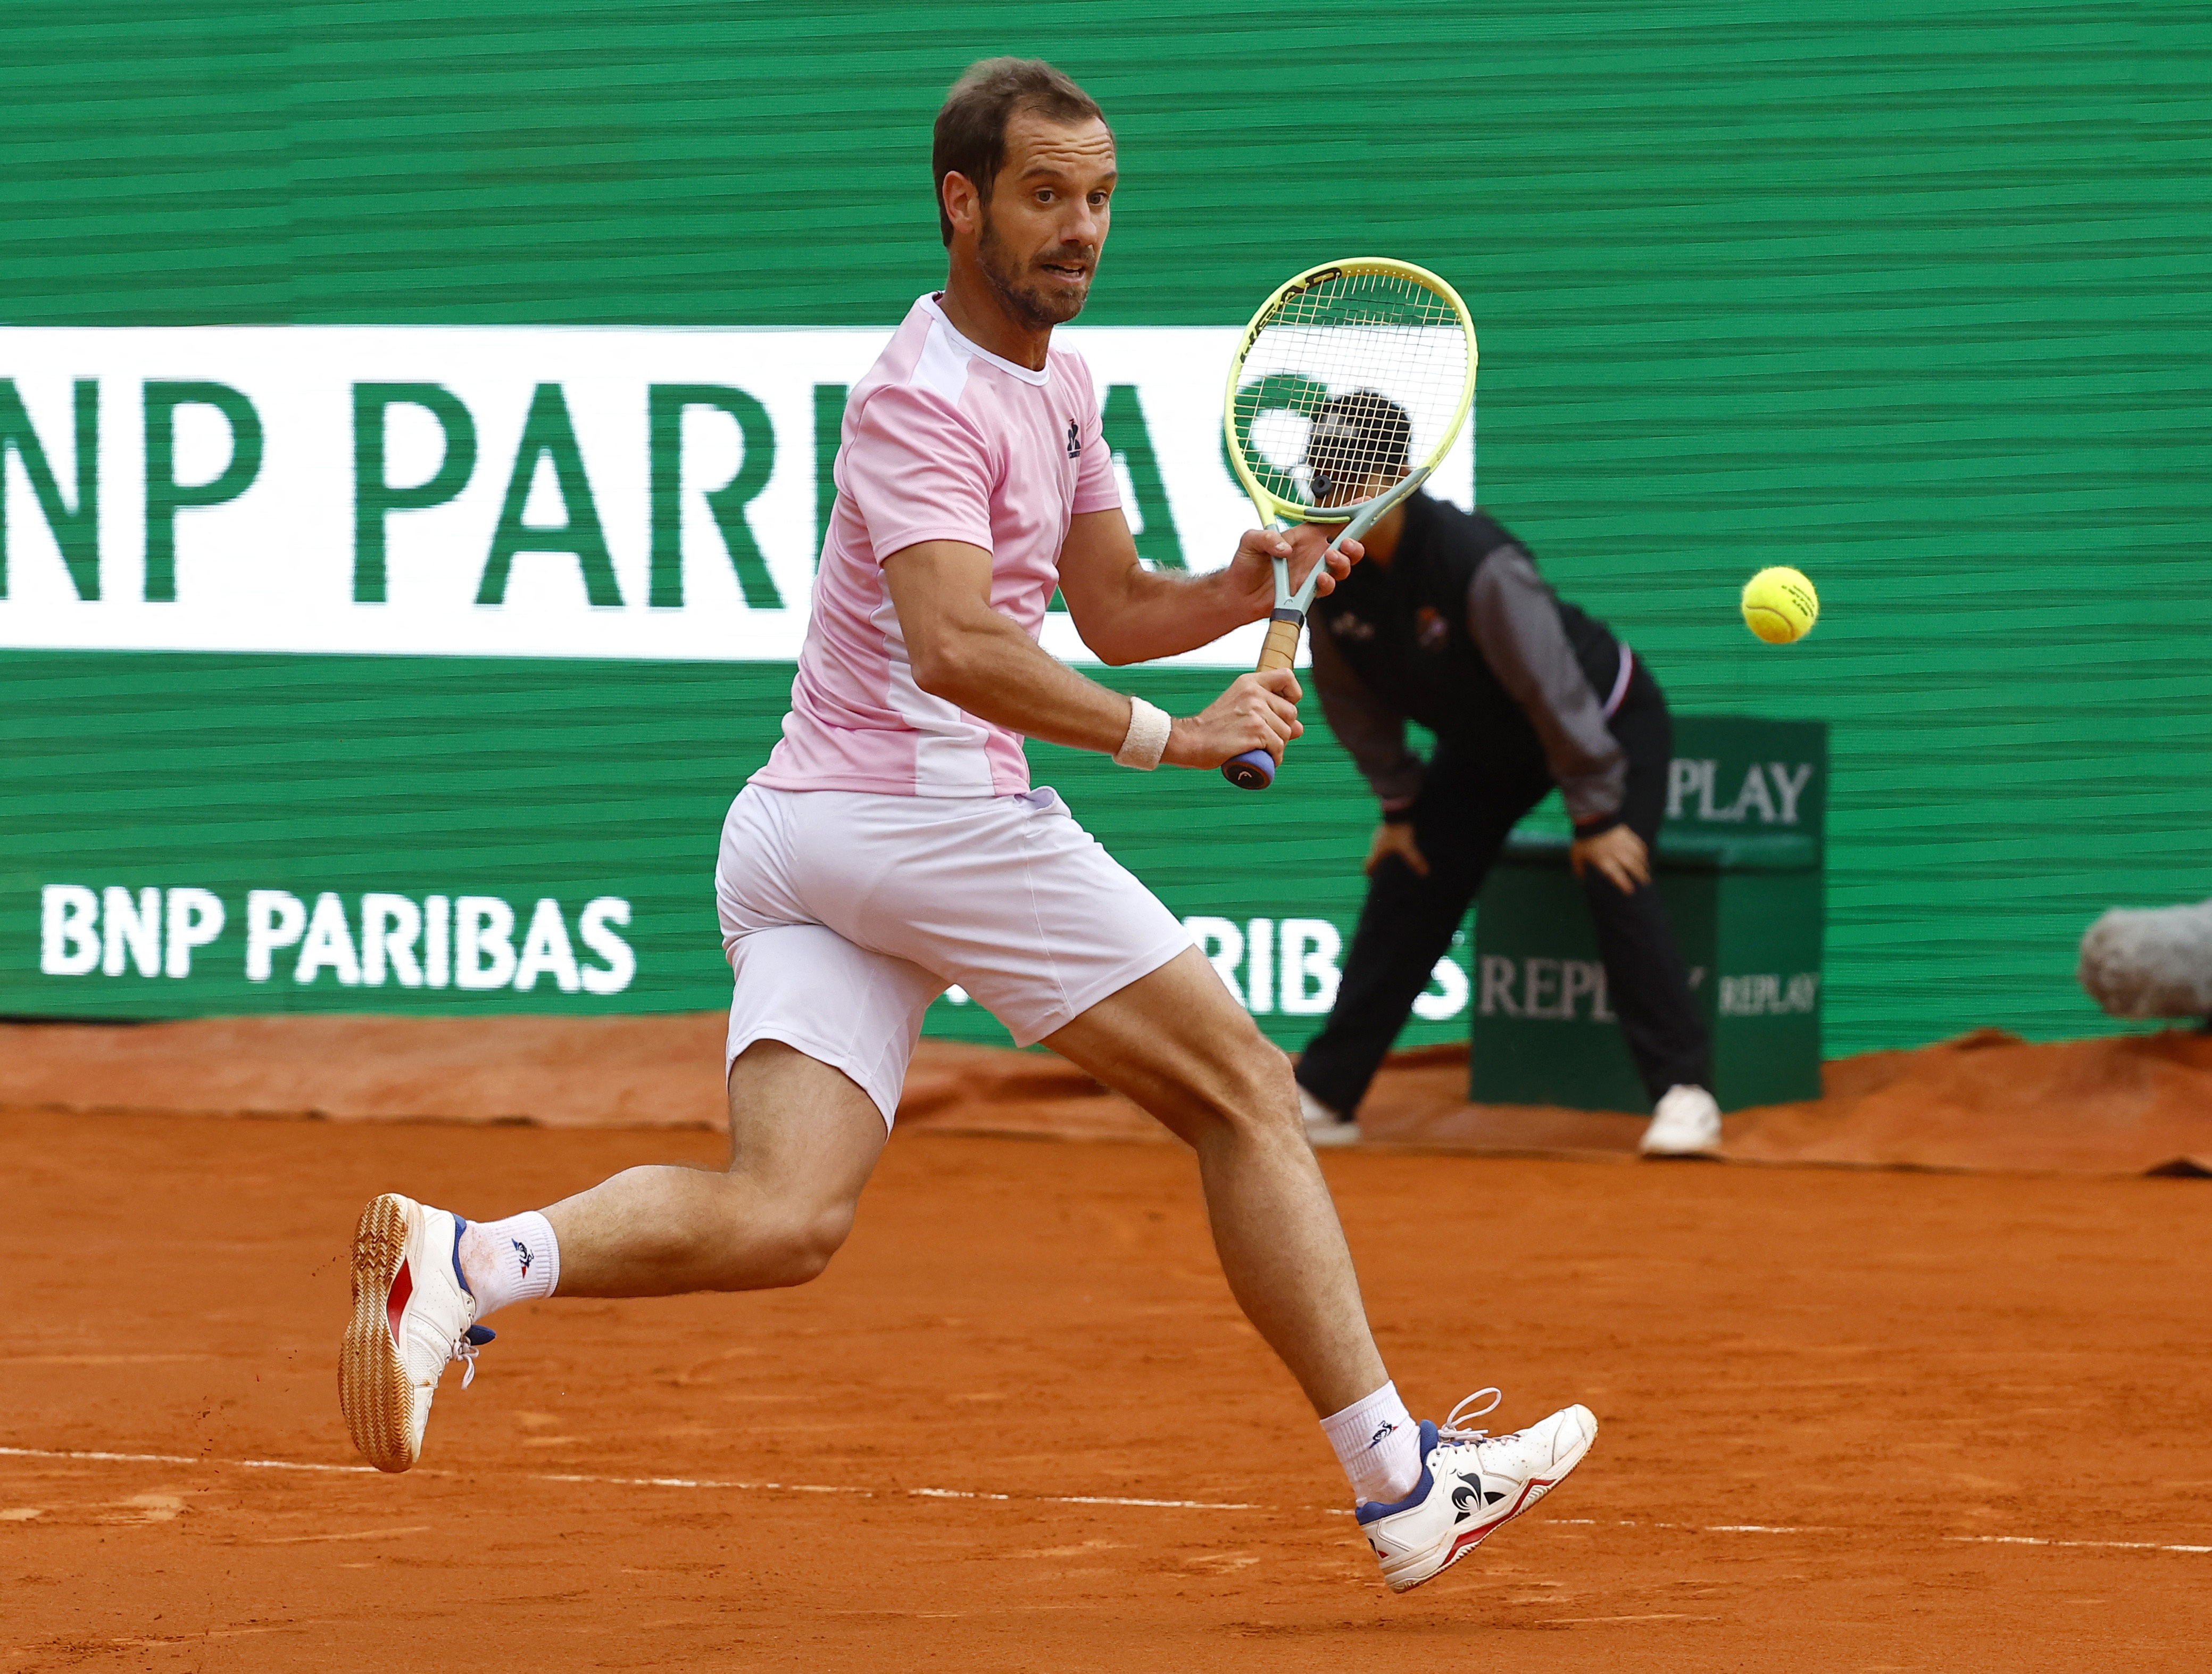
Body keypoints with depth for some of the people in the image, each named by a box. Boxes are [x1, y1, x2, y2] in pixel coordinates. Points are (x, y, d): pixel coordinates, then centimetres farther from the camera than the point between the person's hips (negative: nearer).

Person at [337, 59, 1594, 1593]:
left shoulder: (1058, 379, 19)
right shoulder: (925, 400, -13)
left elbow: (1113, 609, 25)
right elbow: (956, 646, -27)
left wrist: (1249, 585, 5)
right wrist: (1171, 737, -27)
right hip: (936, 813, -9)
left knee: (779, 1219, -7)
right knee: (1244, 1093, 2)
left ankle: (468, 1263, -24)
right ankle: (1403, 1479, 4)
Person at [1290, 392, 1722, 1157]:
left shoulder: (1475, 562, -37)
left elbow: (1553, 690, -31)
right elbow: (1353, 698, 1)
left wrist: (1596, 814, -25)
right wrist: (1397, 804, 3)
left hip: (1607, 718, -6)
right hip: (1485, 743, 7)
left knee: (1614, 879, -23)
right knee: (1404, 890, 3)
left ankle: (1683, 1092, -21)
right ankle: (1324, 1094, 11)